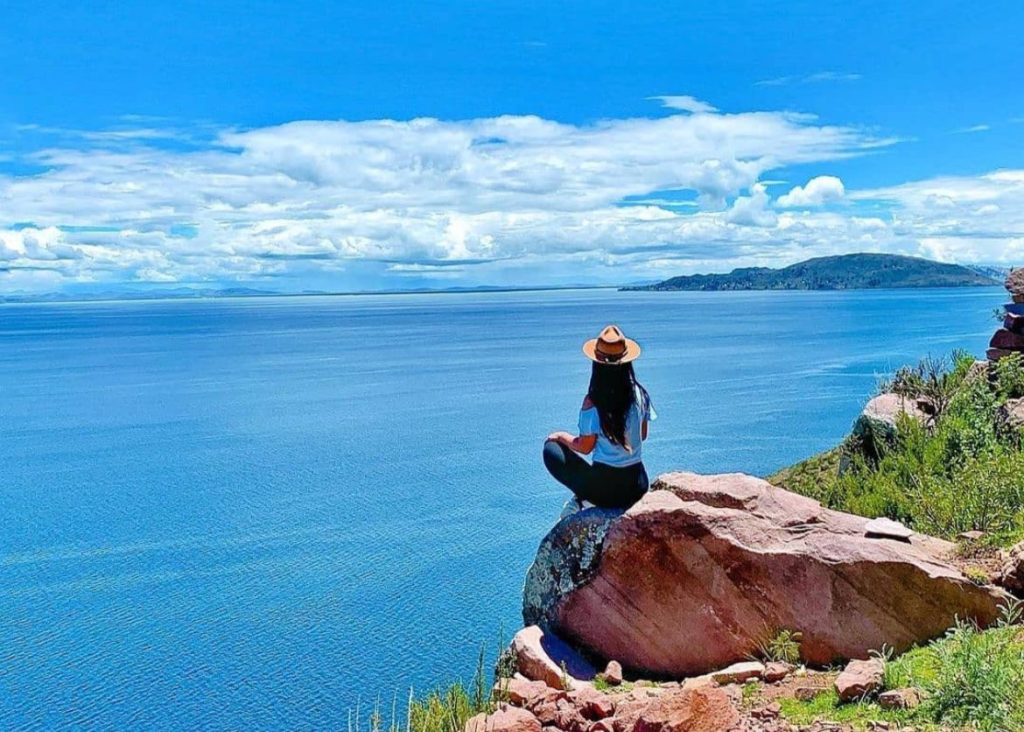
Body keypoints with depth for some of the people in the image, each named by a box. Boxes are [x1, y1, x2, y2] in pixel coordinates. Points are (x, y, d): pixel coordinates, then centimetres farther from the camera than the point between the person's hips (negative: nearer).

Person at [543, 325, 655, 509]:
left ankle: (582, 498, 4)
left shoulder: (593, 403, -18)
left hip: (605, 488, -5)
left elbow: (585, 447, -10)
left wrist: (562, 436, 9)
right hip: (638, 486, 5)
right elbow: (643, 435, 9)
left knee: (551, 448, 12)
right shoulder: (640, 394, -4)